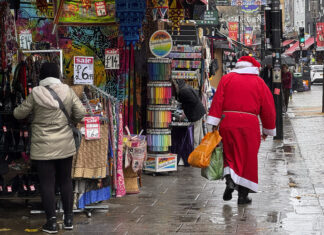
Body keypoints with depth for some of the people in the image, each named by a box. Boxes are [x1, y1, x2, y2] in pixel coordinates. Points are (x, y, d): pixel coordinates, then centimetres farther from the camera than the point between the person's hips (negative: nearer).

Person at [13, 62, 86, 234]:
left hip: (43, 147, -3)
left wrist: (17, 109, 23)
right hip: (65, 146, 3)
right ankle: (68, 218, 20)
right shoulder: (68, 91, -5)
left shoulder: (36, 94, -10)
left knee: (47, 183, 4)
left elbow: (19, 114, 0)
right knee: (65, 180, 14)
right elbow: (80, 113, -4)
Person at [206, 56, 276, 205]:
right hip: (249, 124, -1)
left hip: (227, 123, 1)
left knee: (229, 154, 16)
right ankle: (243, 195, 7)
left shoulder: (226, 78, 8)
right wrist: (267, 130, 18)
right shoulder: (259, 82, 8)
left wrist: (214, 124, -2)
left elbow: (217, 101, -1)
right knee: (248, 158, 6)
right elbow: (268, 108, 9)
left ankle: (230, 179, -10)